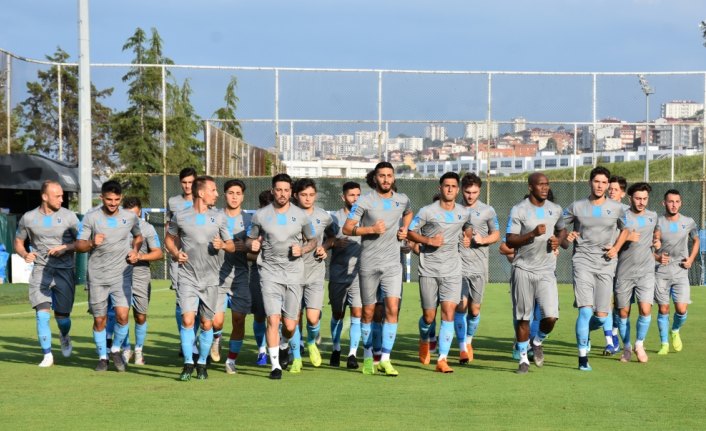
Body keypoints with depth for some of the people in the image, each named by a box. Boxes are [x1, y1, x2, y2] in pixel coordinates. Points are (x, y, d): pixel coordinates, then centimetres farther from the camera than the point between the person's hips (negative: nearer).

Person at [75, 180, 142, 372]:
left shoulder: (130, 217, 2)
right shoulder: (91, 218, -4)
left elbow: (138, 236, 22)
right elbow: (78, 245, -5)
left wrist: (135, 251, 3)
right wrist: (92, 243, -26)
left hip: (122, 275, 0)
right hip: (97, 276, 0)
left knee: (122, 315, -15)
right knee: (99, 320, 6)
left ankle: (116, 349, 10)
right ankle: (102, 357, 24)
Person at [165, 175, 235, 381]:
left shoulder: (219, 217, 5)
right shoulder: (180, 216, 0)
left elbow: (232, 246, 9)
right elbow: (169, 238, 16)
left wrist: (222, 245, -13)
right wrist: (175, 253, -3)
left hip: (210, 279, 2)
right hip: (187, 277, -2)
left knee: (207, 323, 5)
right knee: (187, 320, -14)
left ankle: (202, 364, 20)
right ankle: (188, 364, -5)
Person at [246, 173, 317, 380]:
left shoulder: (301, 215, 5)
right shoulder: (260, 215, 3)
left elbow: (312, 240, 15)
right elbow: (250, 240, 12)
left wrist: (302, 249, -6)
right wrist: (252, 245, -11)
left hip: (294, 273, 1)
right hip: (269, 272, -1)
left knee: (290, 325, 2)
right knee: (273, 319, -14)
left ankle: (283, 345, 36)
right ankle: (275, 365, -4)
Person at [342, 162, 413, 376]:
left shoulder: (402, 199, 8)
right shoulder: (365, 201, -6)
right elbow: (347, 228, -8)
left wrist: (404, 229, 12)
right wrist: (371, 229, -19)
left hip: (392, 264, 2)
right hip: (369, 264, -2)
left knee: (392, 309, -12)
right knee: (368, 312, 6)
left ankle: (385, 359, -10)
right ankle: (368, 357, 21)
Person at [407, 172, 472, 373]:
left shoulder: (464, 213, 7)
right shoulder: (427, 211, -5)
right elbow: (409, 232, -2)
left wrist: (467, 237, 8)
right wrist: (428, 241, -16)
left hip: (452, 270, 2)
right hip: (428, 269, -2)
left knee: (449, 312, -13)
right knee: (429, 316, 5)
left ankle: (442, 360, -12)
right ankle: (424, 342, 40)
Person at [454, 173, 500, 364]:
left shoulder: (488, 211, 4)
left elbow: (496, 234, 11)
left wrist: (483, 240, -8)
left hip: (479, 267, 1)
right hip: (458, 264, -1)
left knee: (475, 308, 6)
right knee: (461, 305, -11)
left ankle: (469, 341, 30)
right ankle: (462, 348, -7)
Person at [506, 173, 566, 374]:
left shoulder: (555, 210, 8)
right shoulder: (518, 210, -5)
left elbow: (562, 230, 26)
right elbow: (509, 241, -9)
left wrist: (558, 240, 3)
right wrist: (533, 234, -22)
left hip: (546, 271, 2)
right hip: (523, 270, -2)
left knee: (551, 316, -10)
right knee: (523, 317, 3)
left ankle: (538, 342, 21)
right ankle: (523, 358, 18)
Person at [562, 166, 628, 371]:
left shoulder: (616, 208, 5)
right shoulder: (577, 207, 2)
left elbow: (625, 229, 22)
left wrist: (616, 248, 6)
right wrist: (565, 241, -7)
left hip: (606, 265, 2)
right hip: (583, 262, -2)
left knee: (601, 316, -1)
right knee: (586, 310, -16)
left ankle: (584, 331, 34)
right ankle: (583, 358, -8)